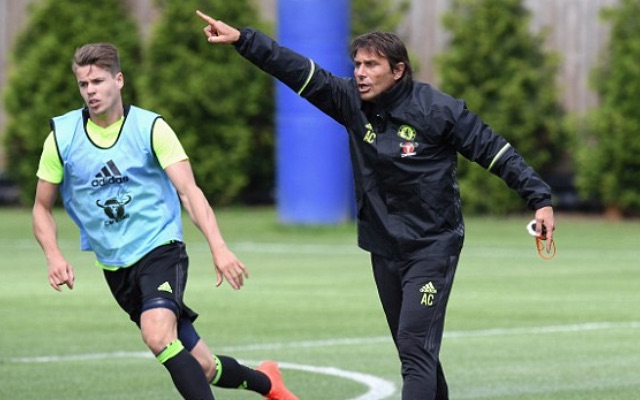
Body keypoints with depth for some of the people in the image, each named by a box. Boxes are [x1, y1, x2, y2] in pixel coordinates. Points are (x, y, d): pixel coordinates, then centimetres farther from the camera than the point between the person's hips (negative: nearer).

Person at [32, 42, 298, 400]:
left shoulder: (151, 128, -7)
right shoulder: (62, 136, -1)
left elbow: (189, 191, -14)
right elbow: (42, 208, 8)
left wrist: (219, 248, -27)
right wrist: (54, 256, -11)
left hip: (161, 249, -3)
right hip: (115, 265, 3)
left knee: (159, 337, -32)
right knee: (202, 368, 4)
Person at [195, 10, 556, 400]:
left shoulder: (436, 109, -14)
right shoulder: (352, 101, -1)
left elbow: (494, 150, -9)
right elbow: (299, 71, -6)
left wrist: (540, 199, -13)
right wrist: (242, 39, -13)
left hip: (432, 247, -6)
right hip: (384, 248, 6)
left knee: (416, 347, -15)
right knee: (415, 351, 13)